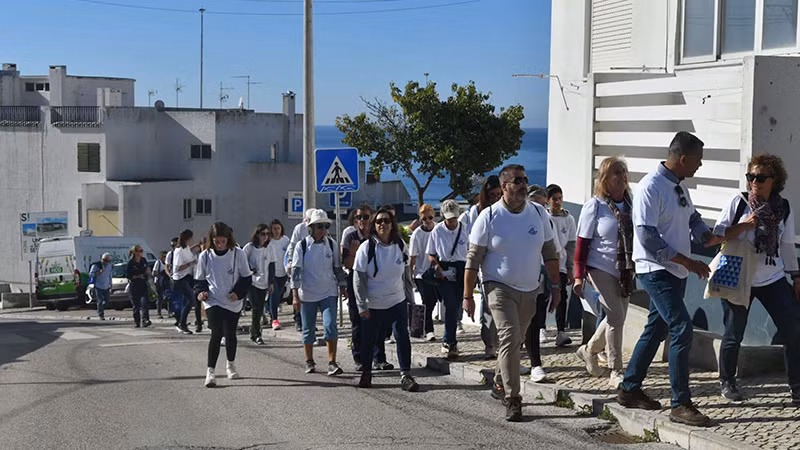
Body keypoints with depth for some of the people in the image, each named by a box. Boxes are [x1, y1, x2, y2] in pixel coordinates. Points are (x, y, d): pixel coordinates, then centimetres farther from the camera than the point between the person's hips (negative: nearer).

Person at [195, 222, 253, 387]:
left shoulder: (238, 254, -7)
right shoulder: (205, 256, -4)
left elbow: (246, 277, 1)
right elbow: (200, 279, 8)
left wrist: (238, 292, -14)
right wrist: (200, 292, -11)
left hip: (233, 302, 1)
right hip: (213, 301, -1)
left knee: (230, 334, 11)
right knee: (216, 333, -15)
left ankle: (230, 364, 36)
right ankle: (210, 371, -8)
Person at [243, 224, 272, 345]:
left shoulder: (267, 249, 10)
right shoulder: (249, 247, -5)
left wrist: (270, 282, 15)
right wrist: (249, 269, -17)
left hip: (263, 283, 5)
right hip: (252, 282, -5)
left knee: (259, 310, 6)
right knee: (256, 308, -12)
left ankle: (253, 333, 20)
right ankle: (257, 335, -4)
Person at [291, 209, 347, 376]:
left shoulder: (332, 245, 2)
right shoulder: (302, 245, -4)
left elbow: (338, 268, 10)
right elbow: (296, 270, -5)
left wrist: (343, 287, 9)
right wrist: (295, 295, -10)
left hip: (329, 293, 1)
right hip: (307, 294, -1)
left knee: (330, 326, -12)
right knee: (308, 329, 9)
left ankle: (332, 362, -9)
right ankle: (309, 362, 24)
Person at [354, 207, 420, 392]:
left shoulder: (400, 245, 1)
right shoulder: (366, 248, -9)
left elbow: (407, 275, 10)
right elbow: (359, 279, -8)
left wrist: (411, 299, 10)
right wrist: (362, 306, -11)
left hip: (398, 301, 2)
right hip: (373, 304, -2)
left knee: (402, 336, -10)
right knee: (369, 340, 8)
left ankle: (406, 375, -6)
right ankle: (366, 373, 28)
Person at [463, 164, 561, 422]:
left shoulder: (538, 213, 1)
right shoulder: (489, 217, -9)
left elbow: (550, 253, 10)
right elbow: (473, 259, -6)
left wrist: (556, 287, 8)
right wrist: (467, 296, -7)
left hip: (530, 290, 4)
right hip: (500, 287, -4)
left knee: (515, 342, 14)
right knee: (509, 338, -16)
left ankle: (499, 384, 35)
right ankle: (512, 399, -12)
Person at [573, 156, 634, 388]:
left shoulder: (631, 205, 6)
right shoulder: (594, 206, -9)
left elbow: (638, 237, 17)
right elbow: (582, 243, -9)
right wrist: (579, 276, -15)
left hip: (624, 271, 6)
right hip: (601, 268, -6)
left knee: (616, 318, 10)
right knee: (616, 316, -12)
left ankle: (589, 350, 37)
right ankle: (616, 372, -1)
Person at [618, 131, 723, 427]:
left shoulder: (680, 186, 10)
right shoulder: (651, 187, -18)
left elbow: (692, 219, 23)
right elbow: (647, 237, -22)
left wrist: (708, 237, 1)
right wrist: (689, 261, -20)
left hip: (677, 271, 10)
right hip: (656, 270, -10)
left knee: (656, 329, 15)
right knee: (682, 328, -14)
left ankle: (629, 389, 27)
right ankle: (681, 404, -8)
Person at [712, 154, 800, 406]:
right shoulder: (739, 202, -5)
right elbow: (718, 234, -7)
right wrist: (745, 225, -21)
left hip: (773, 280, 3)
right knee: (734, 334, 5)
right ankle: (726, 382, 27)